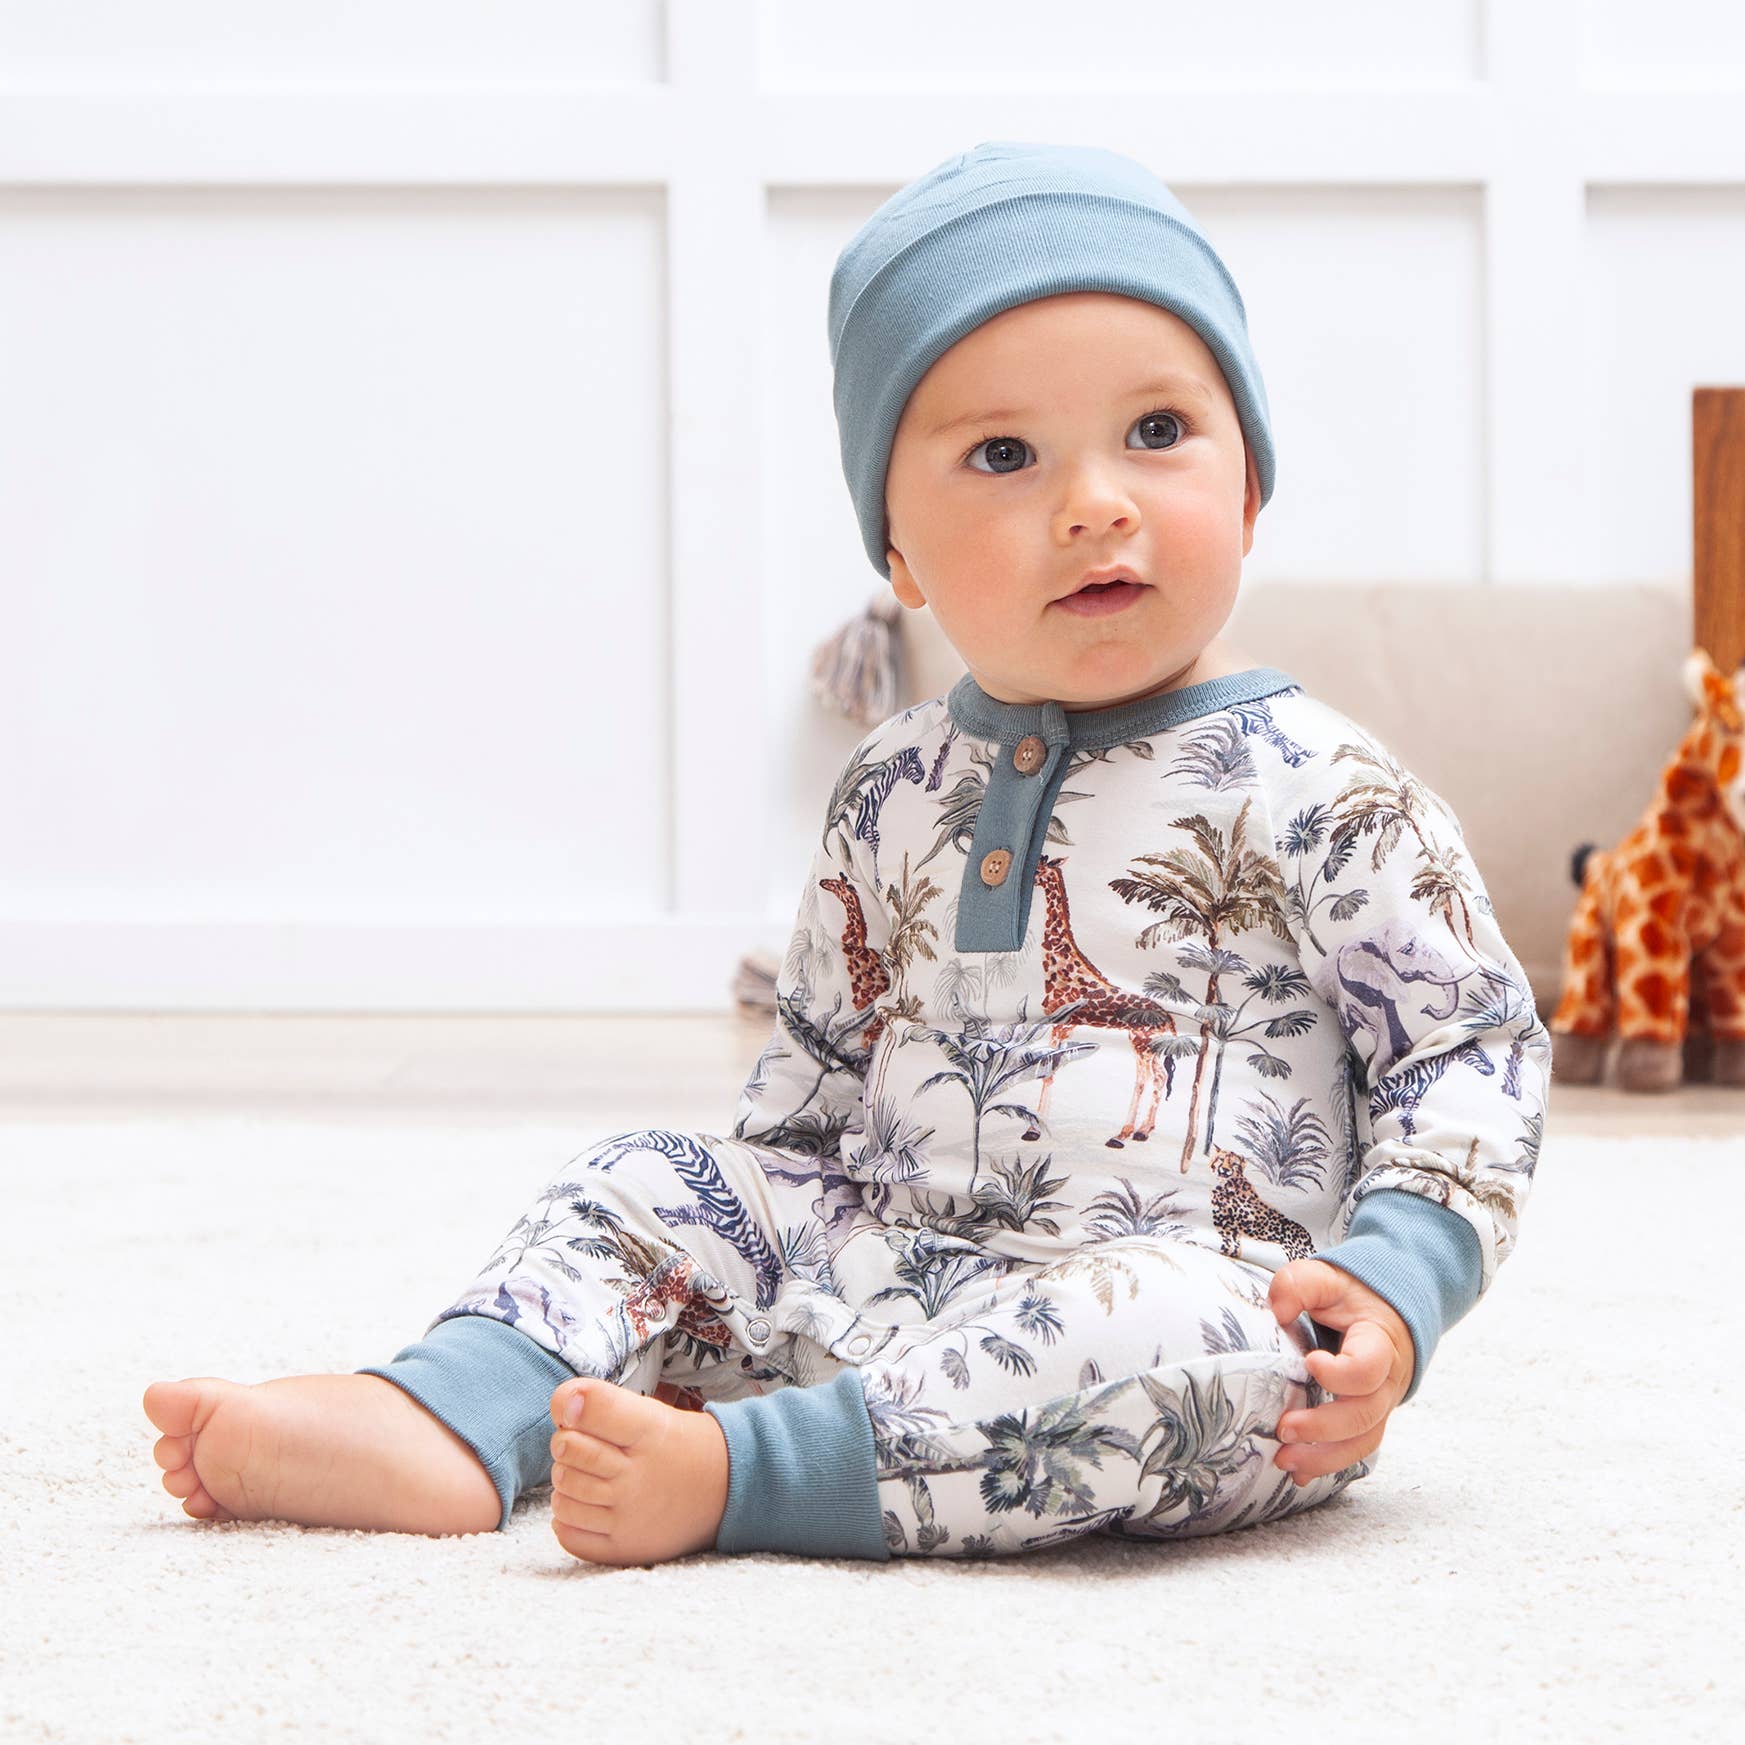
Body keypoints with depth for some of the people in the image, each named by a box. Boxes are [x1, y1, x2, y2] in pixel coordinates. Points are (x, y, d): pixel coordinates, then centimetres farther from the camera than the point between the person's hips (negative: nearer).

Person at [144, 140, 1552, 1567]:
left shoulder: (1315, 792, -5)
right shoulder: (895, 793, 13)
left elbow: (1476, 1045, -4)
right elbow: (820, 1062, 25)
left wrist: (1394, 1279, -18)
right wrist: (738, 1216, 13)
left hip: (1190, 1280, -6)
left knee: (1187, 1340, -37)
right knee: (656, 1183, -2)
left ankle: (735, 1471, -38)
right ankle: (451, 1422, -23)